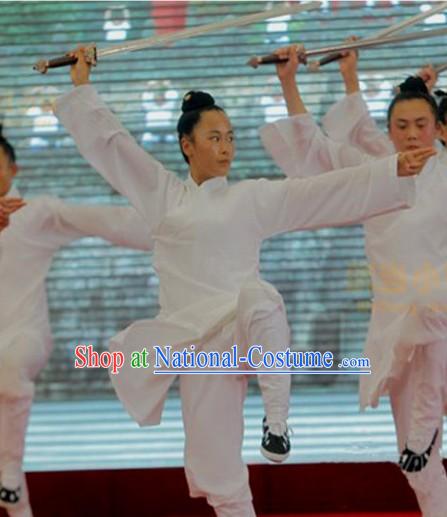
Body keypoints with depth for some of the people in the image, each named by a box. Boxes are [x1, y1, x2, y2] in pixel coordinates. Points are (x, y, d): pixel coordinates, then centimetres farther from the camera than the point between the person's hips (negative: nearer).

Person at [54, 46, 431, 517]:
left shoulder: (254, 197, 8)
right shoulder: (162, 194, 11)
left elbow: (331, 192, 3)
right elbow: (107, 140, 14)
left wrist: (394, 171, -5)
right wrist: (82, 84, 13)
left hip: (235, 329, -2)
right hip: (189, 340, 2)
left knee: (256, 302, -39)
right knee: (217, 471, -3)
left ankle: (276, 417, -29)